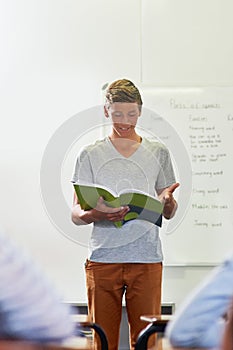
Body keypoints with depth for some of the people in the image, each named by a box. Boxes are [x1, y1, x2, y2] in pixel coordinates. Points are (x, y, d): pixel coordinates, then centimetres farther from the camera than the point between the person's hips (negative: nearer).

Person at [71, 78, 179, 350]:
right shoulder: (90, 155, 8)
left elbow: (168, 214, 14)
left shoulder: (158, 153, 12)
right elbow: (75, 214, 3)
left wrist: (168, 200, -10)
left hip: (147, 259, 1)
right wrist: (96, 214, -20)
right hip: (102, 258, -1)